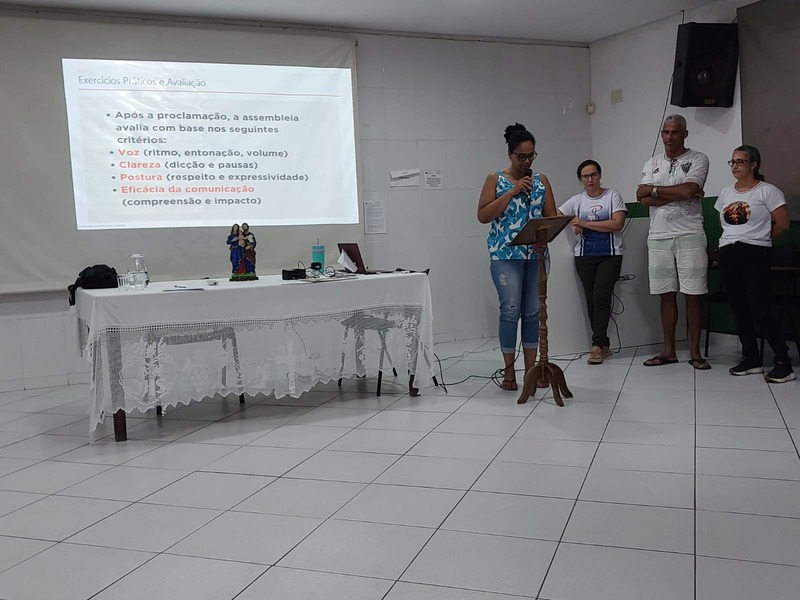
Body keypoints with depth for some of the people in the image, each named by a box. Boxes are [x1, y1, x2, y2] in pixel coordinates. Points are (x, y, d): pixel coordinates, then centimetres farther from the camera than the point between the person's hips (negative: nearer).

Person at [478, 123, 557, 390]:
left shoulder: (540, 180, 12)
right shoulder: (495, 179, 3)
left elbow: (552, 216, 10)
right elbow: (483, 215, -7)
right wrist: (512, 191, -12)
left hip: (536, 255, 4)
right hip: (505, 255, -3)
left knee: (533, 312, 6)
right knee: (510, 311, -7)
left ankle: (531, 368, 15)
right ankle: (509, 371, 3)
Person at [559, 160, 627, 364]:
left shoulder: (613, 196, 1)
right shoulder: (576, 200, 10)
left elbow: (617, 224, -11)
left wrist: (585, 223, -13)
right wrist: (571, 224, -9)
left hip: (610, 255, -3)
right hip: (584, 256, 3)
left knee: (601, 297, -13)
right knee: (591, 300, 2)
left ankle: (597, 345, -8)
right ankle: (603, 345, 11)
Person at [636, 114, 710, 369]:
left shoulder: (698, 159, 2)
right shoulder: (651, 164, 14)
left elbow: (688, 189, -15)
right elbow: (644, 200, -1)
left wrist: (653, 189, -5)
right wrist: (681, 194, -10)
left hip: (689, 236, -3)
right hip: (658, 237, 4)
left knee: (693, 295, -1)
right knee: (667, 295, 7)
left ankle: (695, 351, 7)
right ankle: (669, 350, 14)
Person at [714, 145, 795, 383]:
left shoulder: (767, 191, -4)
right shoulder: (725, 193, 13)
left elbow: (782, 223, -4)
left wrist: (759, 239, 7)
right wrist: (736, 239, 12)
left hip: (754, 255, -6)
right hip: (727, 255, 6)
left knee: (760, 312, -11)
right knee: (739, 310, 9)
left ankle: (784, 362, 0)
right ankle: (751, 358, 20)